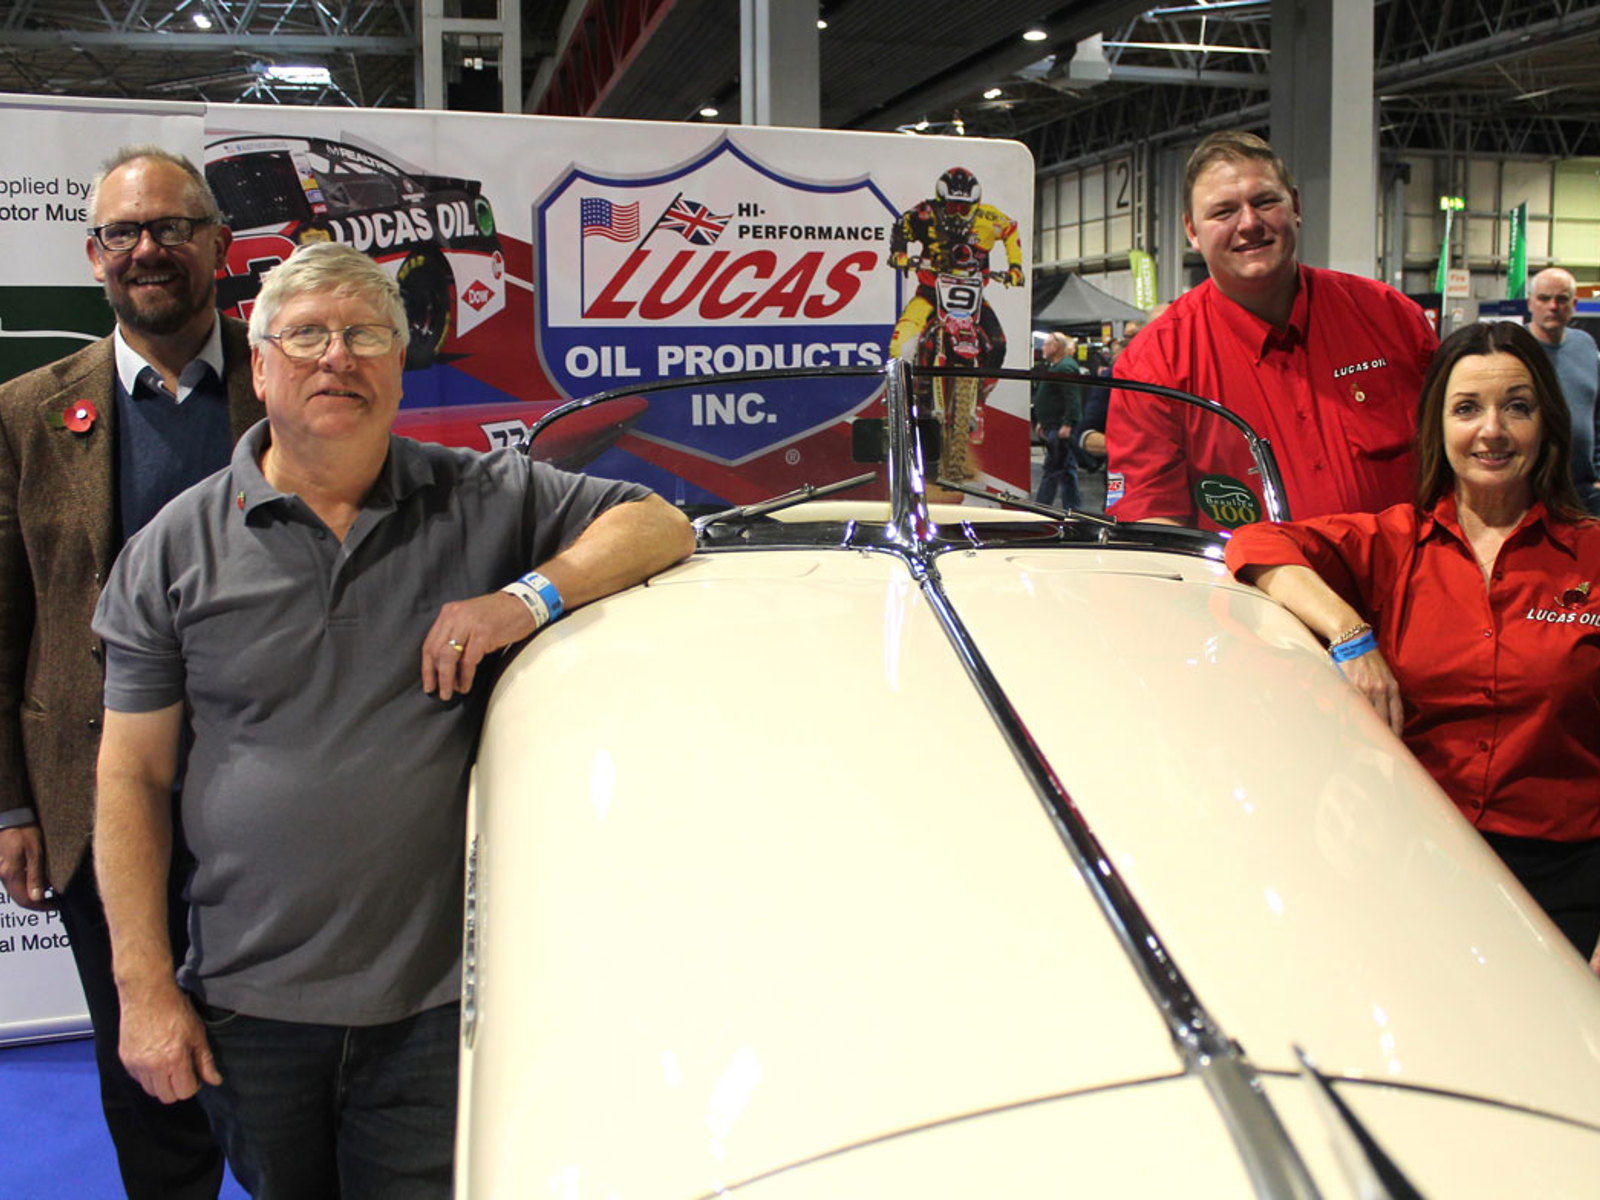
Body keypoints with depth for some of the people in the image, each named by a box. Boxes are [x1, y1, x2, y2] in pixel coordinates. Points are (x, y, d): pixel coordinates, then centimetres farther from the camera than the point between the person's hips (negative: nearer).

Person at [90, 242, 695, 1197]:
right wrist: (145, 988, -2)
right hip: (252, 1007, 1)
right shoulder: (176, 547, 1)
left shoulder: (482, 500, 1)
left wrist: (531, 596, -15)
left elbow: (659, 524, 1)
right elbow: (133, 779, 2)